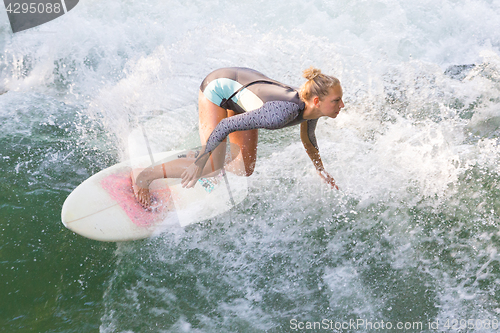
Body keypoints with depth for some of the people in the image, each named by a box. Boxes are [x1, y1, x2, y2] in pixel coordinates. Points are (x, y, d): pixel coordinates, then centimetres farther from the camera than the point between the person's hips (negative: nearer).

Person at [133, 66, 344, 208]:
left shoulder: (311, 108, -17)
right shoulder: (284, 112, -42)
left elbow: (308, 140, 8)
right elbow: (227, 126, -38)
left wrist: (321, 172, 20)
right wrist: (200, 162, -31)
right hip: (218, 88, -8)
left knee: (244, 170, 10)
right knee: (210, 168, -14)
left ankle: (192, 157, 32)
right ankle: (145, 176, 2)